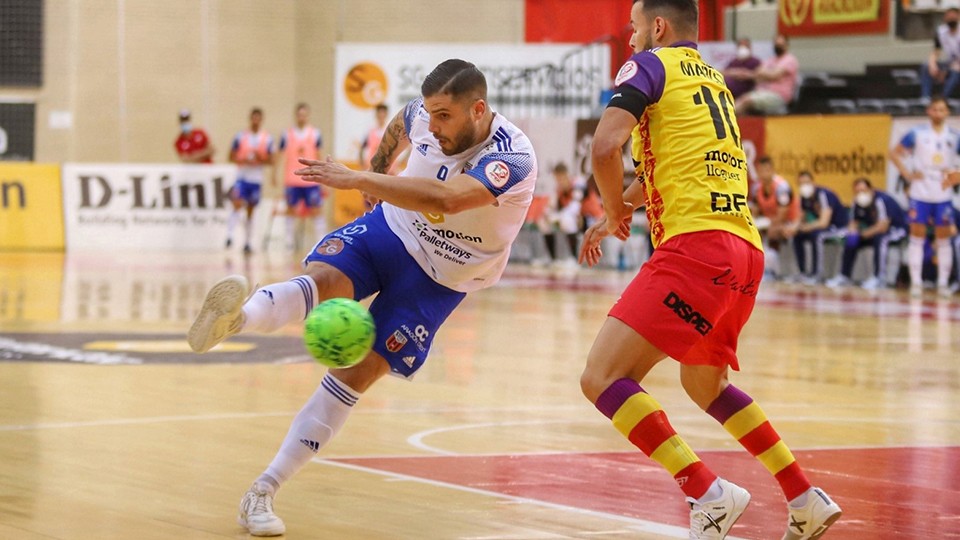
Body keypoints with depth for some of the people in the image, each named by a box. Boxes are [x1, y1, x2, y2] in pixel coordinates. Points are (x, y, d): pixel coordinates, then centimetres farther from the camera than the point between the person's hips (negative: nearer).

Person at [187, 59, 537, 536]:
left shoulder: (513, 160, -31)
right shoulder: (425, 115, -12)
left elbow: (445, 198, -47)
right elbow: (398, 126, 16)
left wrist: (357, 179, -47)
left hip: (437, 281, -4)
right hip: (389, 230, 4)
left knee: (356, 374, -11)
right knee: (320, 278, -29)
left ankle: (264, 491, -9)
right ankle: (237, 319, -58)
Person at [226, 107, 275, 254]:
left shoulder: (268, 139, 4)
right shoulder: (240, 137, 0)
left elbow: (271, 161, 5)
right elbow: (232, 157, 2)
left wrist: (260, 159, -15)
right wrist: (244, 160, -16)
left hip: (257, 179, 2)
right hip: (242, 177, -2)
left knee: (250, 212, 8)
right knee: (238, 206, -20)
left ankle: (247, 243, 15)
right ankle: (229, 236, -23)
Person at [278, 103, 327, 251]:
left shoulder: (315, 134, 4)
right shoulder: (287, 135, 4)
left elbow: (319, 158, 7)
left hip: (311, 180, -1)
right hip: (292, 181, 1)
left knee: (316, 210, -3)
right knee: (291, 210, 5)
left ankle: (321, 240, -1)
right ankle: (290, 240, 11)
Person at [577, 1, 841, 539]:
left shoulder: (649, 65, 2)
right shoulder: (711, 79, 27)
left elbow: (606, 147, -12)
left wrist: (616, 209, 5)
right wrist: (610, 220, 43)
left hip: (697, 247, -9)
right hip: (746, 252, 9)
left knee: (603, 378, -12)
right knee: (704, 383, 29)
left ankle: (708, 494, -23)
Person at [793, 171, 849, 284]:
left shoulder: (823, 195, -26)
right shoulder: (804, 197, -1)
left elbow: (823, 222, -31)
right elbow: (802, 219, 6)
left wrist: (805, 227, -28)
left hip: (840, 226, -8)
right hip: (822, 226, 8)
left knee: (815, 234, -33)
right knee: (797, 236, -6)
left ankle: (816, 274, -25)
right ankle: (803, 272, 2)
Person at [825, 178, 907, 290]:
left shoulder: (881, 200, -29)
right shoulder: (857, 202, -6)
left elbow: (883, 226, -33)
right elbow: (854, 222, 5)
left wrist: (863, 234, -23)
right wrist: (852, 234, -18)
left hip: (897, 230, -8)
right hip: (876, 230, 8)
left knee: (880, 238, -36)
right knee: (850, 240, -4)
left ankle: (879, 278, -29)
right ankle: (845, 275, 7)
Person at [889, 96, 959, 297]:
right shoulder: (917, 133, -1)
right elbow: (895, 153, 5)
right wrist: (908, 174, -4)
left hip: (943, 195, 1)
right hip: (920, 193, -1)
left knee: (944, 238, 4)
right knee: (917, 236, -1)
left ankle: (943, 283, 11)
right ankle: (916, 282, 2)